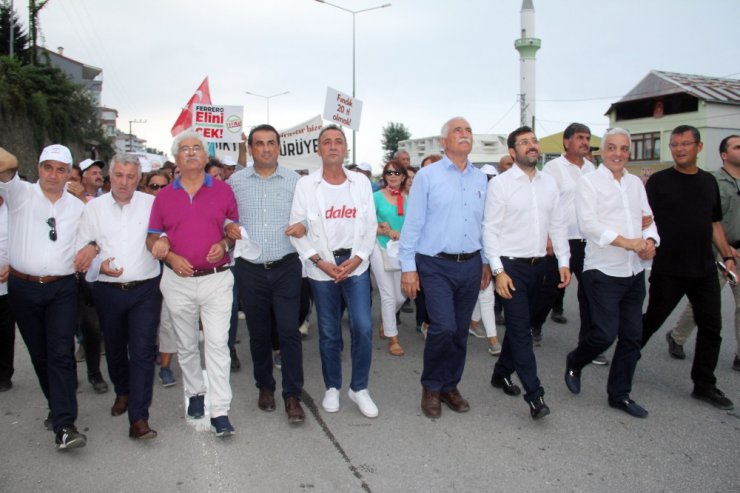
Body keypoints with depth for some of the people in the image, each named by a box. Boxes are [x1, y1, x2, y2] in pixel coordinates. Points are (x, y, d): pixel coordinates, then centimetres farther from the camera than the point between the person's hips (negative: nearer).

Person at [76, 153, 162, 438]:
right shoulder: (94, 207, 4)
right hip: (108, 292, 3)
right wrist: (98, 265, -11)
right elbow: (80, 247, 5)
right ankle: (123, 392, 45)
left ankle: (139, 418, -4)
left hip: (145, 290, -3)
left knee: (143, 352, -7)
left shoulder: (151, 204, -1)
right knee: (114, 349, 19)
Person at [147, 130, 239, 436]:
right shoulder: (164, 196, 7)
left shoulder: (223, 190, 4)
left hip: (217, 279, -2)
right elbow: (152, 238, 10)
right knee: (186, 345, 15)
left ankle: (220, 411, -2)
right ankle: (195, 393, 35)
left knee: (217, 344, -6)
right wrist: (170, 257, -9)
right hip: (178, 280, 2)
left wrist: (224, 244, -12)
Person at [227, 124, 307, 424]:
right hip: (250, 270, 2)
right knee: (258, 332, 12)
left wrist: (303, 226, -15)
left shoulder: (294, 180, 4)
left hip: (286, 267, -1)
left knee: (289, 331, -3)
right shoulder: (235, 181, 6)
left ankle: (292, 396, 9)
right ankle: (265, 387, 30)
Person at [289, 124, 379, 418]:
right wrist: (320, 262, -10)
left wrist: (357, 259, -8)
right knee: (329, 333, 8)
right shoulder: (306, 184, -3)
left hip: (356, 264, 1)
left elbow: (371, 225, 4)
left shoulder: (361, 182, 3)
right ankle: (332, 388, 26)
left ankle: (359, 388, 12)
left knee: (363, 328, -7)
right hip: (321, 268, -1)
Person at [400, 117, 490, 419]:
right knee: (444, 327, -14)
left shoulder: (480, 178, 11)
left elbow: (484, 223, 16)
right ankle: (431, 387, 11)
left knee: (460, 330, 11)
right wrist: (408, 267, -9)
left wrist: (486, 263, 15)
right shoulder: (427, 176, -3)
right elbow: (412, 223, -5)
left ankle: (450, 386, 30)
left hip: (471, 265, 5)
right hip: (436, 265, -5)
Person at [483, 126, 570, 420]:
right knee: (521, 330, -5)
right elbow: (490, 230, -10)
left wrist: (563, 262, 6)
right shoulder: (500, 184, -8)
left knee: (519, 326, 16)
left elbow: (557, 224, 12)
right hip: (511, 266, -6)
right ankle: (535, 395, 0)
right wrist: (498, 271, -15)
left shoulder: (549, 183, 8)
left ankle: (502, 373, 34)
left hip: (538, 264, 6)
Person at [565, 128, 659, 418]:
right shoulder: (589, 182, -5)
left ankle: (620, 394, 25)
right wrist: (627, 242, -22)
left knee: (632, 337, 10)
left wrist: (650, 241, -8)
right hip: (604, 272, -6)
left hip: (635, 272, 6)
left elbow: (647, 218, 13)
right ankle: (574, 363, 24)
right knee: (605, 334, -7)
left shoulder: (636, 183, 14)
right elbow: (589, 225, -15)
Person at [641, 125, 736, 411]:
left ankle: (704, 385, 19)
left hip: (705, 270, 5)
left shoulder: (709, 182, 11)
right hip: (668, 270, -5)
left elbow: (714, 223, 17)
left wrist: (727, 255, 12)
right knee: (652, 320, 7)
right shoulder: (659, 181, -4)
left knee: (711, 327, 7)